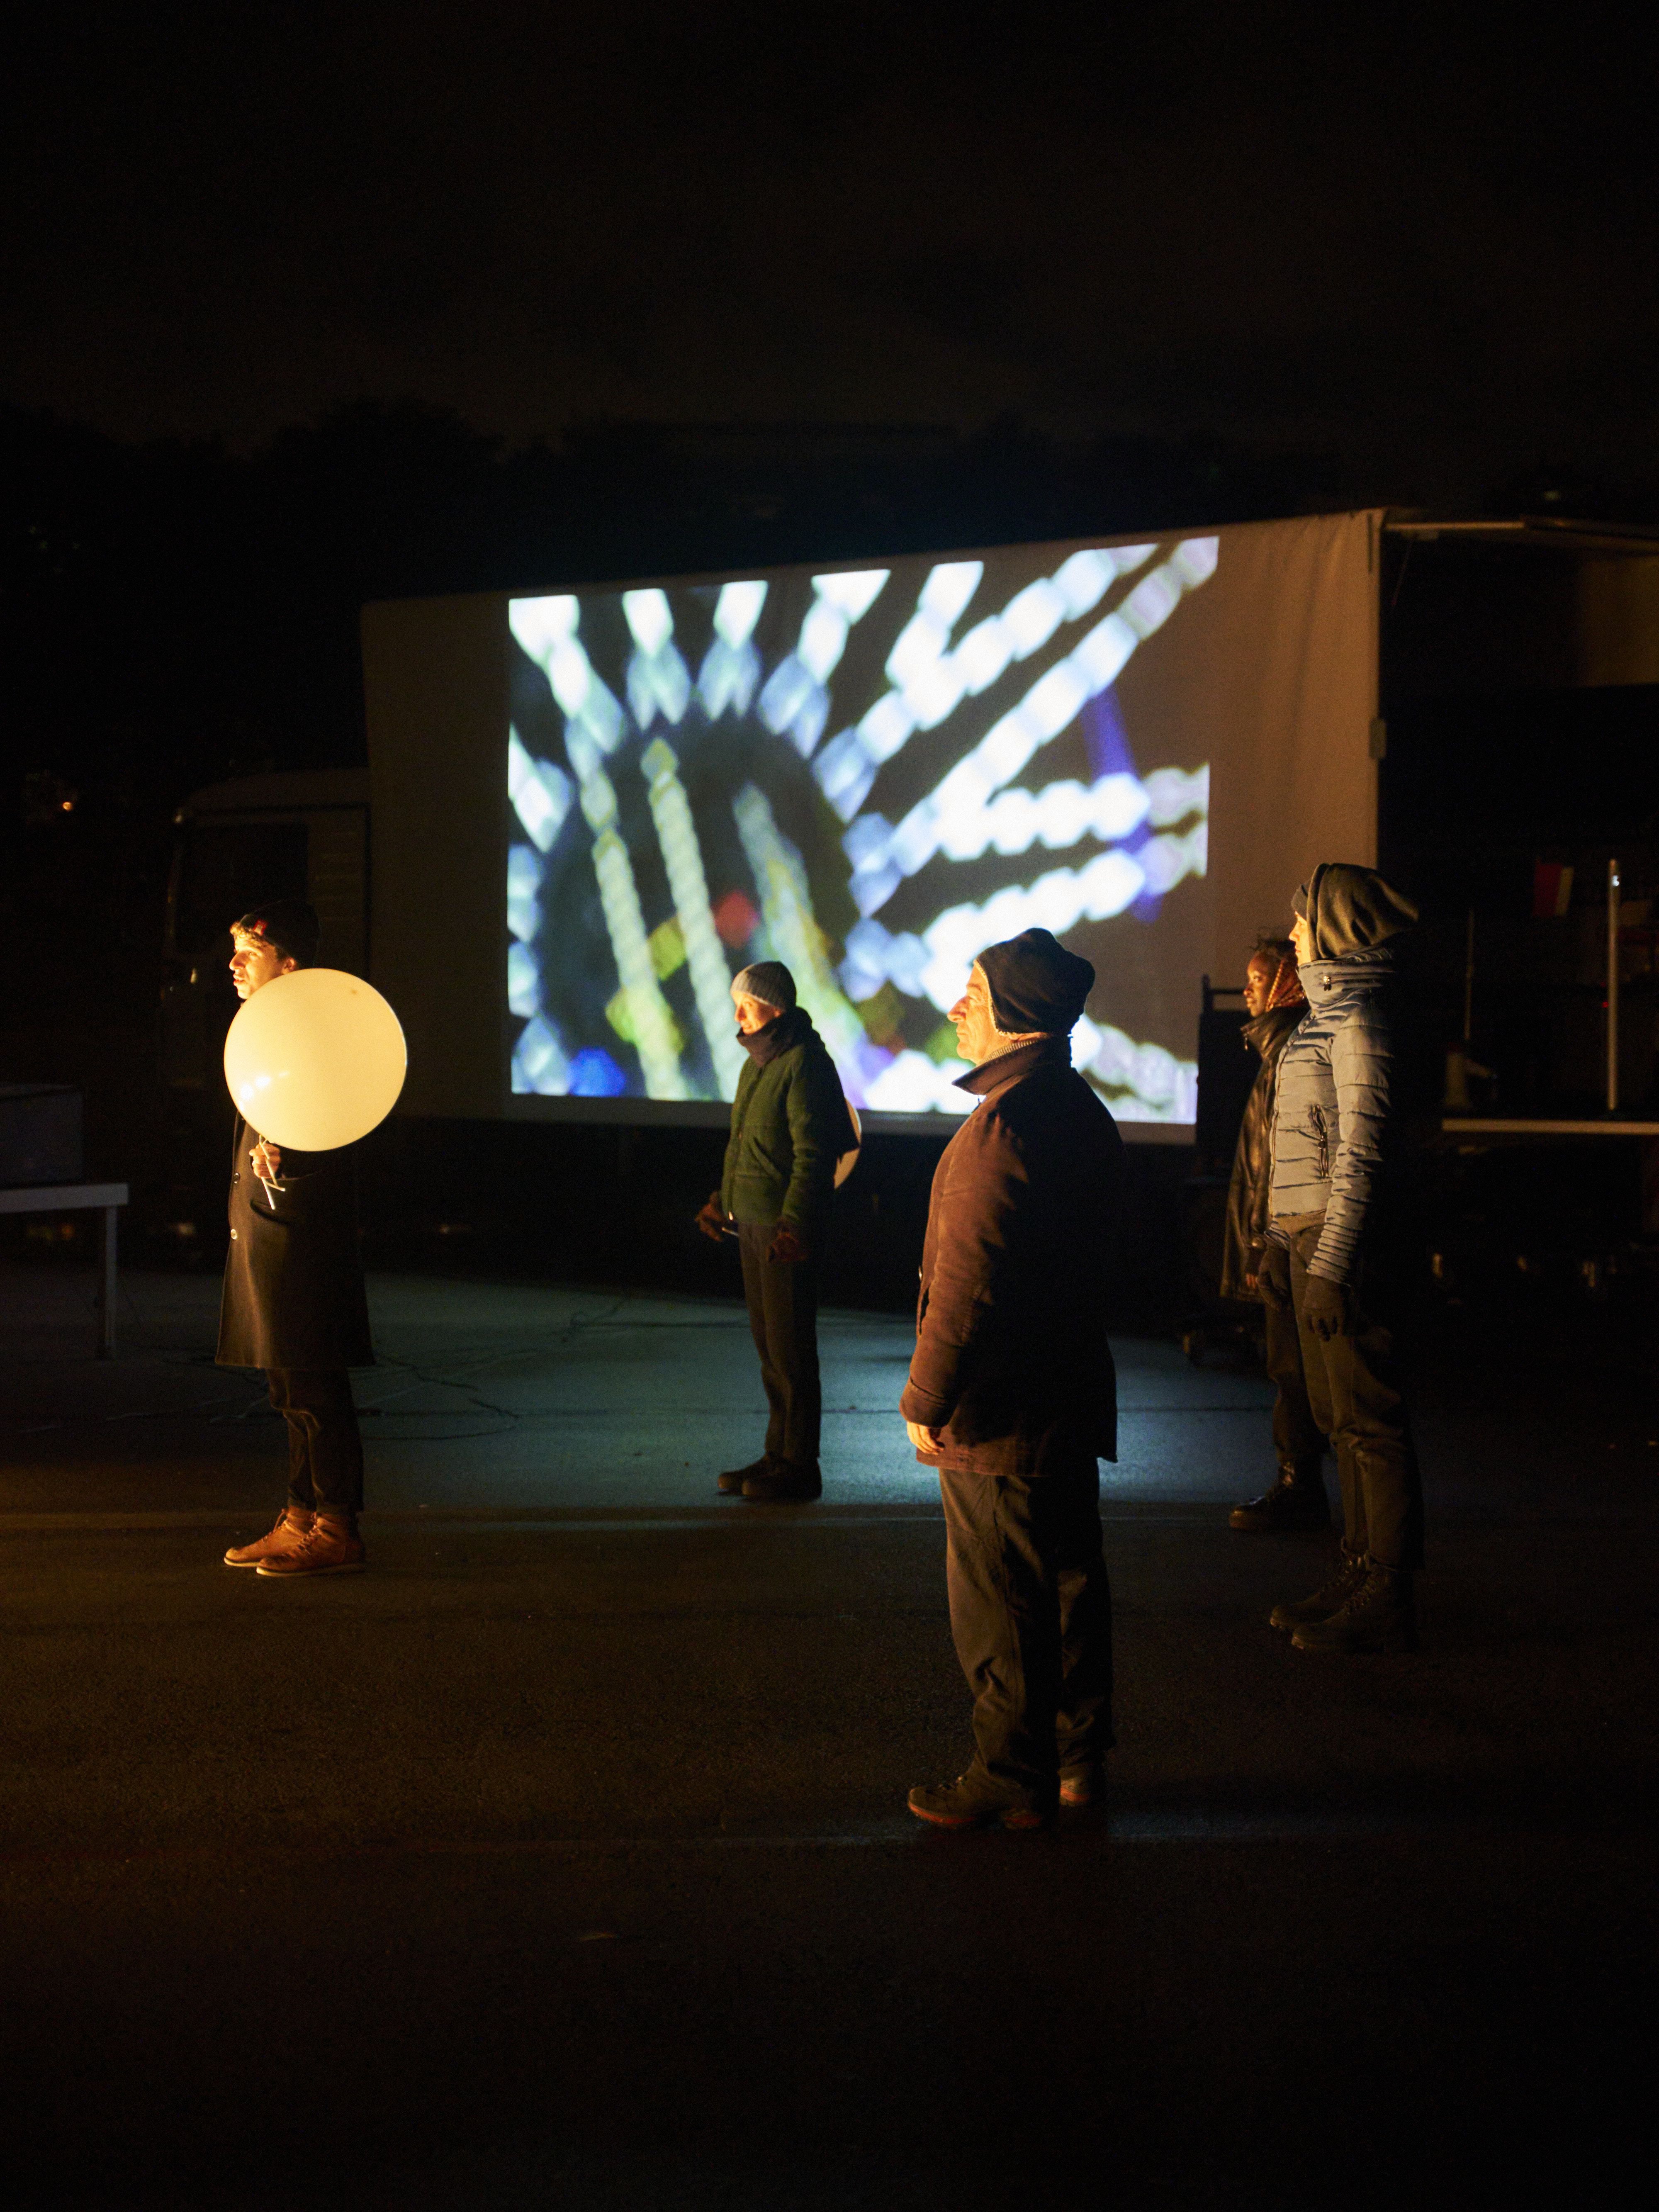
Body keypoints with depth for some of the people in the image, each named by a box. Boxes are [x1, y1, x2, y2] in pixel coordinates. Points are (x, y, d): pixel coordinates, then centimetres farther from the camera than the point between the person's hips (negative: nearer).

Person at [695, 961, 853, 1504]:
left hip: (787, 1229, -9)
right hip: (752, 1221, 9)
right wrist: (722, 1199, 25)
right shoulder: (757, 1064, 14)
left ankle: (799, 1468, 2)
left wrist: (792, 1223, -24)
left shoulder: (804, 1065, -14)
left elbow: (812, 1153, -19)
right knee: (767, 1343, 13)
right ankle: (778, 1456, 21)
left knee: (790, 1349, -4)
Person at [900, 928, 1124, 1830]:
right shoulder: (1085, 1113, 11)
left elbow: (967, 1280, -22)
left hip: (999, 1414, -10)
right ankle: (1078, 1756, 25)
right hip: (1071, 1399, 10)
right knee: (1069, 1579, 16)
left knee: (999, 1603, 0)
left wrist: (926, 1397, -14)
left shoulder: (1006, 1123, -21)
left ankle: (1011, 1779, 8)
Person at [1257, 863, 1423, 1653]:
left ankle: (1386, 1600, -2)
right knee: (1339, 1414, 13)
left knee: (1367, 1419, -6)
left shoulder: (1359, 1021, -14)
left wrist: (1330, 1267, -22)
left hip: (1346, 1237, -10)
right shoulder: (1325, 1014, 16)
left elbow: (1362, 1152, -19)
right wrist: (1282, 1245, 20)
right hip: (1310, 1234, 10)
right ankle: (1359, 1572, 21)